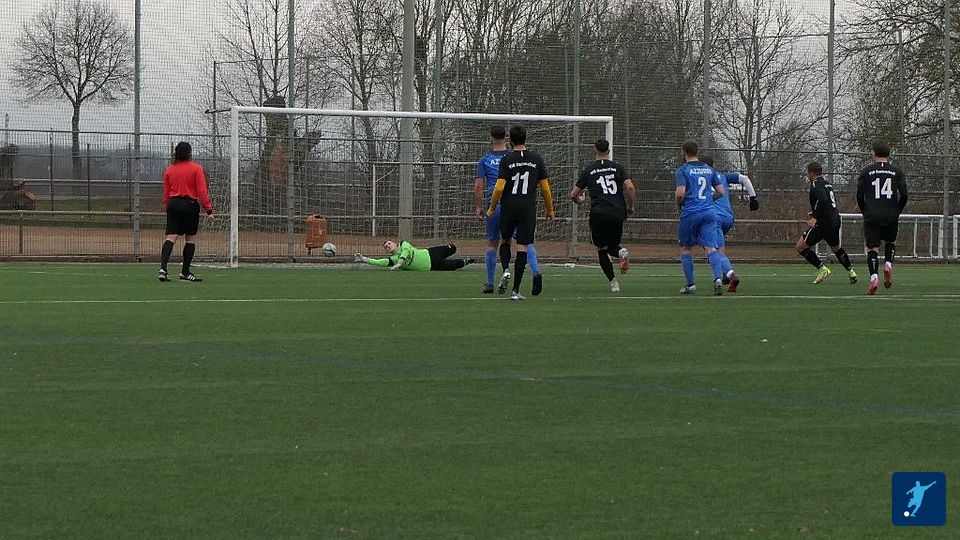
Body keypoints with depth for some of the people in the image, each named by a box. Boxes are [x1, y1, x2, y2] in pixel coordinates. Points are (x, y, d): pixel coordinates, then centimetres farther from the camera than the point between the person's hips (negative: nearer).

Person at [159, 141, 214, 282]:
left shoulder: (169, 169, 7)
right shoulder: (196, 168, -5)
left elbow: (166, 192, 9)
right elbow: (202, 191, -8)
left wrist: (166, 207, 18)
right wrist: (208, 210, -6)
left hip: (173, 204, 4)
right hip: (190, 205, -4)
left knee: (171, 238, 0)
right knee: (190, 239, 8)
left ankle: (163, 268, -16)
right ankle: (185, 272, 10)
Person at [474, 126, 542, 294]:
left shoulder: (485, 160, 5)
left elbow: (478, 186, 0)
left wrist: (479, 207, 9)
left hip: (493, 205, 0)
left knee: (492, 244, 13)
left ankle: (490, 284, 19)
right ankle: (536, 272, -29)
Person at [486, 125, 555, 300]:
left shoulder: (506, 160, -5)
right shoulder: (536, 159, 1)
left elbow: (499, 187, -9)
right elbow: (545, 187, 4)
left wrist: (492, 208, 3)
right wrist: (550, 210, 15)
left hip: (509, 207, -1)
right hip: (529, 208, 1)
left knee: (505, 241, 21)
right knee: (522, 248, 0)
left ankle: (506, 270, -6)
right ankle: (516, 290, -2)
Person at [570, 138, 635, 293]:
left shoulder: (588, 170, 7)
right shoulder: (617, 167, 8)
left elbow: (573, 194, 10)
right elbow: (630, 187, -4)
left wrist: (580, 200, 33)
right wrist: (630, 206, 11)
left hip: (598, 213, -2)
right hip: (617, 212, 2)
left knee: (602, 250, 9)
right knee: (613, 245, 21)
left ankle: (613, 282, -7)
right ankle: (621, 251, -16)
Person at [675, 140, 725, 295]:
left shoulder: (683, 170, -3)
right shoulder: (709, 169, 13)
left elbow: (680, 192, -14)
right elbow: (720, 191, 14)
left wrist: (678, 205, 5)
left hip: (690, 213, -4)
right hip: (709, 212, 4)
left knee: (685, 248, 12)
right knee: (711, 248, -4)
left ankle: (690, 285, 10)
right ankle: (718, 278, -27)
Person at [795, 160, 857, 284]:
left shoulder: (815, 184, -11)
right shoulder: (827, 183, 17)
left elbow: (823, 200, -28)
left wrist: (815, 218, -22)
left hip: (823, 222, -9)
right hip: (835, 220, 9)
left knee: (801, 247, -1)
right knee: (836, 248, 31)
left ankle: (822, 269, -5)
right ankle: (850, 271, 28)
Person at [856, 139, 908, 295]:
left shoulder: (866, 171, 4)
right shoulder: (897, 171, 6)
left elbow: (859, 196, 2)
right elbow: (904, 195, 0)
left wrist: (865, 212, 17)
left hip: (871, 216, -1)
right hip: (891, 217, 1)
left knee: (872, 248, 0)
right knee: (891, 242, 25)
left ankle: (874, 277, -19)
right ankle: (888, 264, 0)